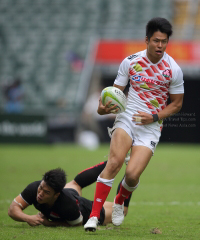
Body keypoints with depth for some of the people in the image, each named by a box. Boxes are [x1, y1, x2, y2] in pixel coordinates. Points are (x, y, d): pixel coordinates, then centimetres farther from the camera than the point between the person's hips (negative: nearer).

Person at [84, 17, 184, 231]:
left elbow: (177, 104, 7)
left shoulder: (173, 69, -3)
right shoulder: (130, 62, 0)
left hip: (151, 126, -1)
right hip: (127, 117, 1)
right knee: (114, 162, -25)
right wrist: (103, 107, -14)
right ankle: (94, 215, -21)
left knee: (132, 174, -16)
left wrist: (155, 117, -9)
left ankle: (120, 202, 19)